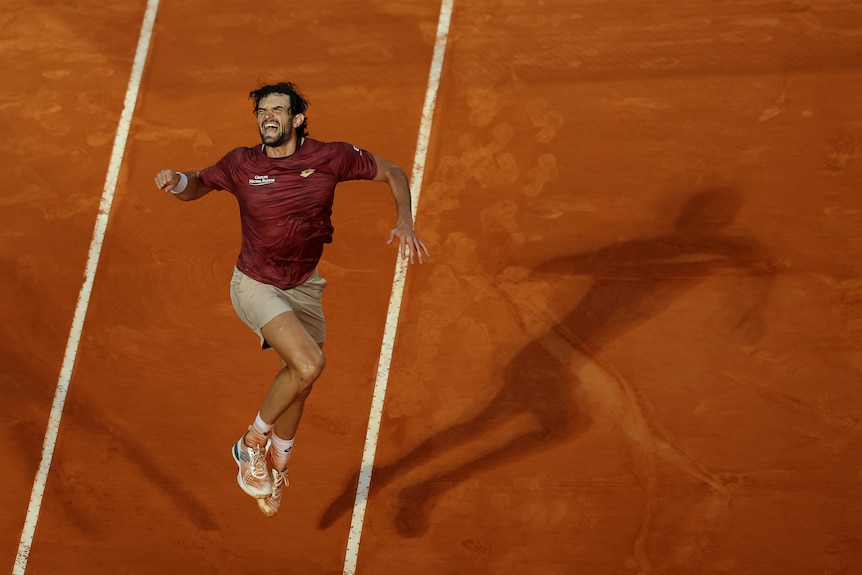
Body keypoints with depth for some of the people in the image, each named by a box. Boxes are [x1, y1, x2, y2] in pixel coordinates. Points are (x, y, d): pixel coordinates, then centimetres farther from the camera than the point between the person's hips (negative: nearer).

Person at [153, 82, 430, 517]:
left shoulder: (331, 158, -12)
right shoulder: (241, 164, -13)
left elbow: (392, 174, 0)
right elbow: (196, 186, 4)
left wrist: (404, 223, -15)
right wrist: (177, 182, -20)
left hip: (304, 287, 4)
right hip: (256, 286, -4)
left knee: (298, 379, 16)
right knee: (309, 364, -25)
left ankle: (276, 464, 43)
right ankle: (253, 442, -1)